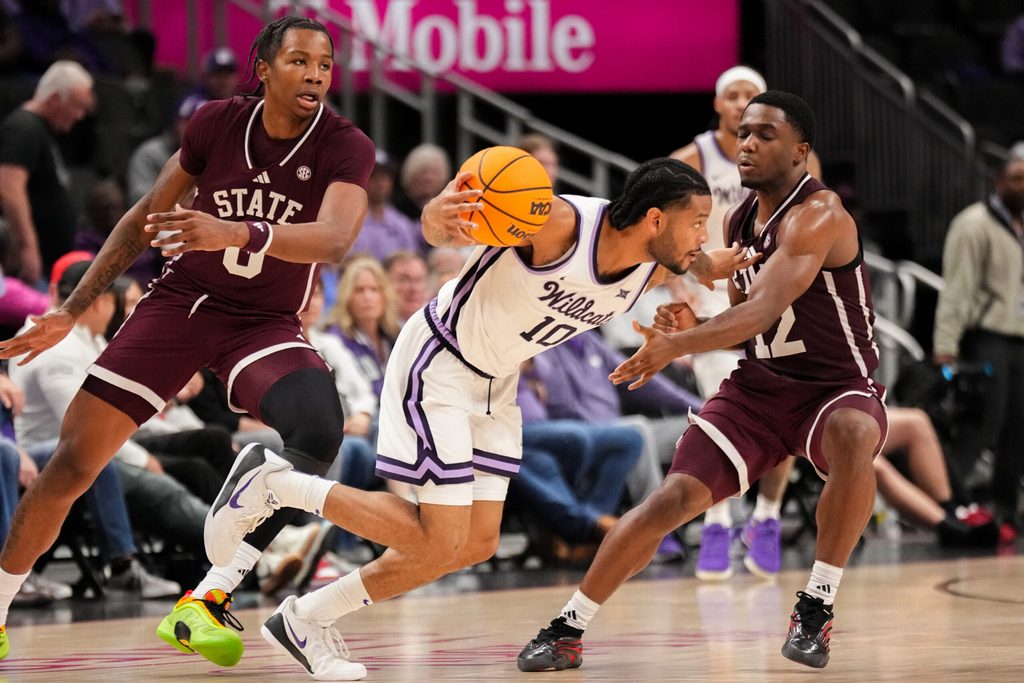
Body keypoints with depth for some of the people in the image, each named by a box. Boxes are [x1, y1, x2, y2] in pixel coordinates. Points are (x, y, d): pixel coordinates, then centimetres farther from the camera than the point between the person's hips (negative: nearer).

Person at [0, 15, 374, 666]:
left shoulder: (345, 147, -15)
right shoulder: (218, 123, -7)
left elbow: (335, 239, -36)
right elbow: (146, 218, 6)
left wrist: (239, 233, -52)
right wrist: (72, 310, 5)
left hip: (267, 323, -2)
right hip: (182, 301, 2)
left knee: (319, 425, -33)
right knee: (74, 460, -6)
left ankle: (206, 601, -31)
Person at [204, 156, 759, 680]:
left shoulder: (654, 269, -8)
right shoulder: (559, 223, -31)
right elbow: (436, 229, -27)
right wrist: (442, 215, -49)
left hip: (494, 385, 9)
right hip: (439, 364, -8)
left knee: (476, 545, 6)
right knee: (438, 540, -13)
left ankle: (307, 619, 17)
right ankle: (273, 484, 1)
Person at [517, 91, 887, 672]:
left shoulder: (819, 217, -21)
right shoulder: (738, 221, 4)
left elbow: (765, 311, -36)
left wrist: (679, 345, -48)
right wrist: (694, 328, -9)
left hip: (838, 387, -6)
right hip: (760, 385, 6)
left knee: (853, 435, -41)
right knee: (674, 498, -8)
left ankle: (818, 605, -27)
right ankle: (568, 631, 3)